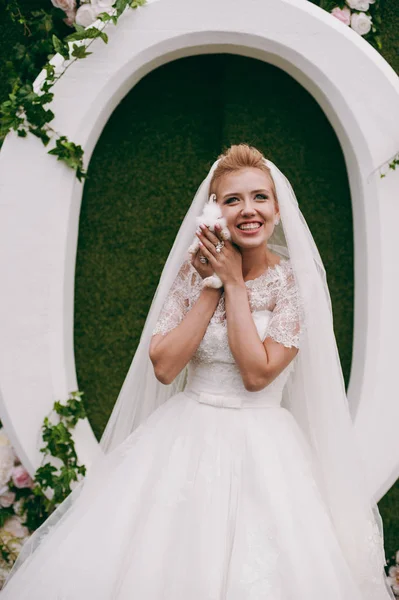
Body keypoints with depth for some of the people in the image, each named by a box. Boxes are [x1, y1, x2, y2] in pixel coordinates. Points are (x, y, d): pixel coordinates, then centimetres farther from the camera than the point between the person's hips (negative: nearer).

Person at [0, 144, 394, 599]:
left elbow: (257, 374, -15)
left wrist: (234, 282, -13)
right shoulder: (193, 271, 1)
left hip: (262, 447, -2)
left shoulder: (296, 280, -6)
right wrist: (211, 287, -11)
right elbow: (164, 367, -9)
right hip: (186, 438, 2)